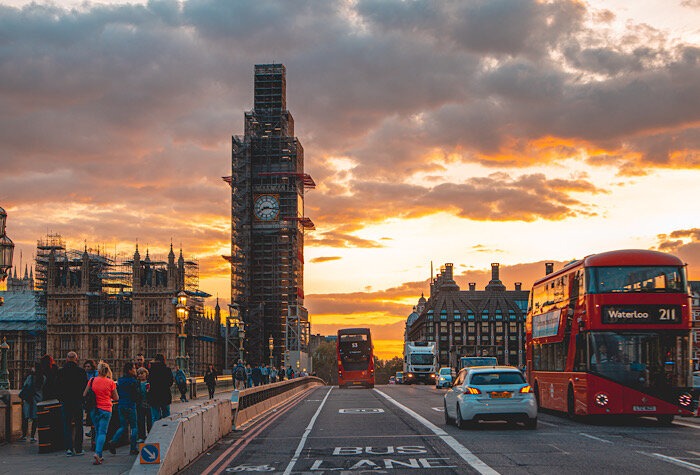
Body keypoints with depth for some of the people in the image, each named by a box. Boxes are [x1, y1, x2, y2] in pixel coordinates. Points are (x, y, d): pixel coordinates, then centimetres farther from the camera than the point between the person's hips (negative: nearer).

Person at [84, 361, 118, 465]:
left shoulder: (92, 381, -2)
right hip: (106, 409, -2)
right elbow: (116, 398, 2)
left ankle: (99, 456, 15)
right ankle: (97, 453, -23)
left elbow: (84, 395, 6)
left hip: (94, 409, 2)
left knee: (97, 432, 14)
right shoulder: (110, 382, -6)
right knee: (102, 432, -4)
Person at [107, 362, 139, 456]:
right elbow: (136, 395, -15)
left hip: (120, 406, 6)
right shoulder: (133, 381, -13)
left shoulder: (119, 380, 7)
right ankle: (133, 449, 2)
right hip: (130, 406, -6)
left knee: (123, 426, 16)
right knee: (134, 427, 4)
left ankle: (113, 442, -4)